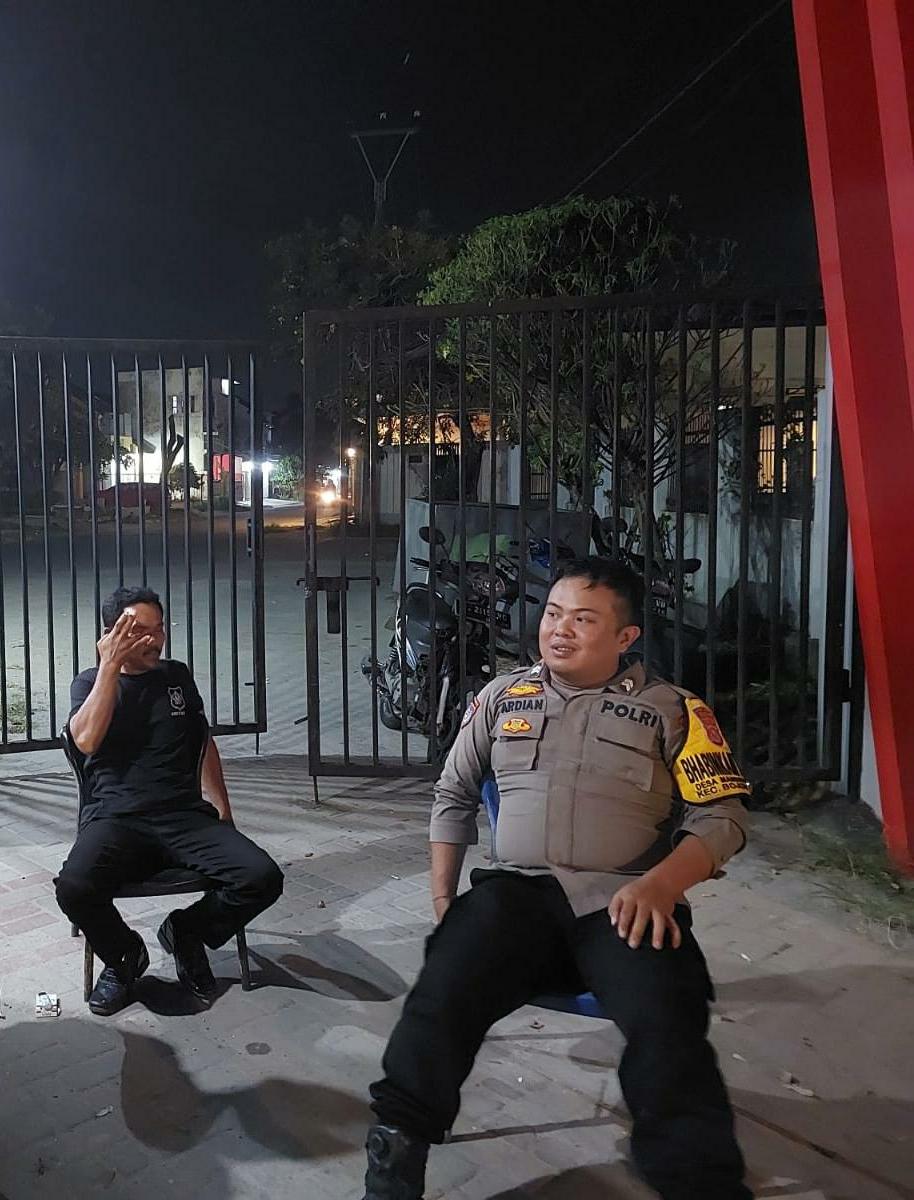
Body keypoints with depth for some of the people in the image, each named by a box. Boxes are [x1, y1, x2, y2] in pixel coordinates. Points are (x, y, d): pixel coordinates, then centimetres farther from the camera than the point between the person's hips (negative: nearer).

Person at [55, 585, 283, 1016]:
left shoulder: (177, 675, 17)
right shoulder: (90, 682, 9)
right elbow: (86, 739, -12)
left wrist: (223, 810, 14)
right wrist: (110, 666, -7)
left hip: (186, 816, 2)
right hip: (116, 820, -2)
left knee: (263, 878, -23)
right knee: (74, 888, -35)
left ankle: (186, 932, 9)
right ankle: (123, 956, 1)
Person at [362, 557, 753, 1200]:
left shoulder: (672, 709, 8)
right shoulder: (503, 696, 17)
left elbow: (722, 816, 3)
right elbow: (454, 797, 23)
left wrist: (658, 886, -16)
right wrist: (443, 900, 13)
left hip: (623, 903, -1)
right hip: (516, 890, 2)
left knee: (668, 1031, -32)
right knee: (440, 998, -27)